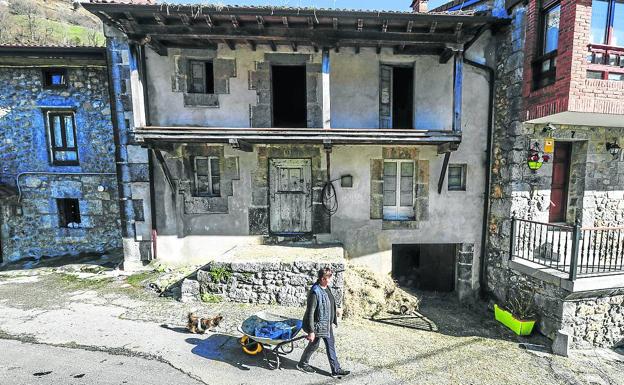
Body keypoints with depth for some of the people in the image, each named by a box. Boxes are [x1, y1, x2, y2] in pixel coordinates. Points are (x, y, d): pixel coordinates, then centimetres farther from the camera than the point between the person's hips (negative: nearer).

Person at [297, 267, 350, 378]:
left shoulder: (327, 288, 0)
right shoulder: (315, 292, -28)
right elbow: (310, 312, -25)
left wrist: (333, 321, 18)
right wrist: (311, 331, -22)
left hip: (327, 324, 8)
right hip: (318, 324, -8)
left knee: (331, 345, 16)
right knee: (313, 345, 13)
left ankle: (336, 370, 29)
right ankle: (302, 364, 37)